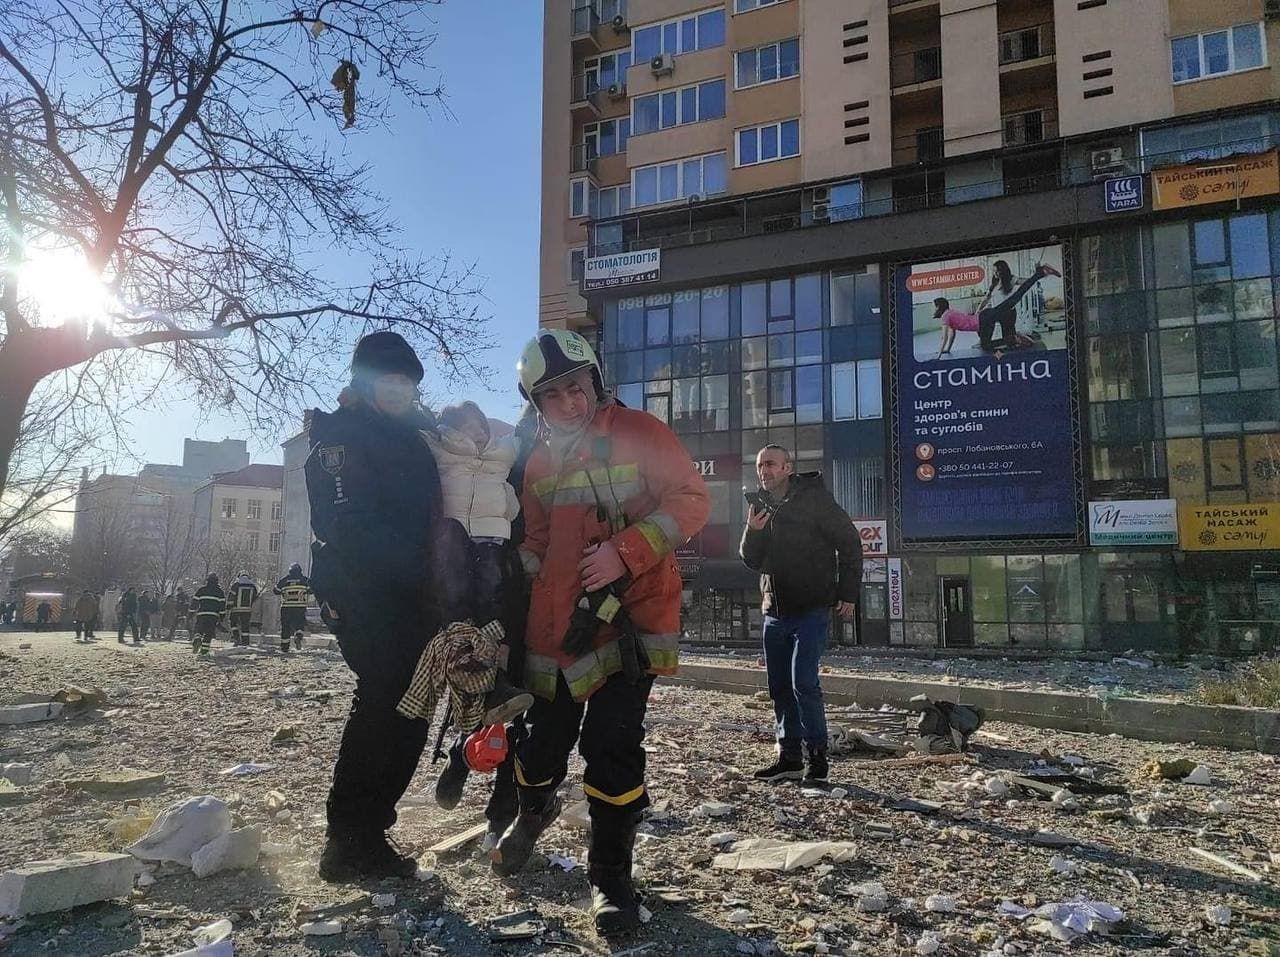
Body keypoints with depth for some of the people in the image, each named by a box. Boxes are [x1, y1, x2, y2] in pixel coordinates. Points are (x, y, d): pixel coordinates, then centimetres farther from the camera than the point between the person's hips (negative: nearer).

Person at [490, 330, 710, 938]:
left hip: (630, 614, -4)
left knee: (612, 746, -8)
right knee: (544, 738, 12)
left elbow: (691, 500, -10)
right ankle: (534, 812, 47)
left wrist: (623, 551, -20)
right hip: (556, 625, 5)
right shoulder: (539, 462, 12)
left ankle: (610, 876, 13)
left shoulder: (638, 433, -5)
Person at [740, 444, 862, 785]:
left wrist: (848, 593, -9)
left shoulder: (815, 499, -7)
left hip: (812, 609, -6)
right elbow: (752, 561, 11)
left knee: (803, 683, -14)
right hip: (775, 612, 6)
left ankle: (817, 755, 0)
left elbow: (849, 543, -5)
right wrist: (752, 532, -10)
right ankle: (789, 757, 18)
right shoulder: (760, 507, 11)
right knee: (780, 687, 8)